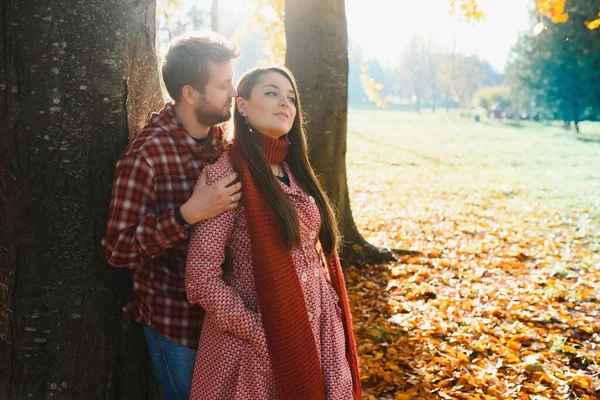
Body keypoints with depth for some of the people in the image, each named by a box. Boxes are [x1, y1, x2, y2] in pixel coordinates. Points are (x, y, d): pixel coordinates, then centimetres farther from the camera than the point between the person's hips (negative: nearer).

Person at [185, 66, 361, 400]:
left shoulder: (295, 171, 7)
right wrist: (266, 338, -18)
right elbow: (201, 277, -18)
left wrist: (334, 325, 7)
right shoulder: (227, 174, -14)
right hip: (260, 340, -6)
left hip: (318, 331, 7)